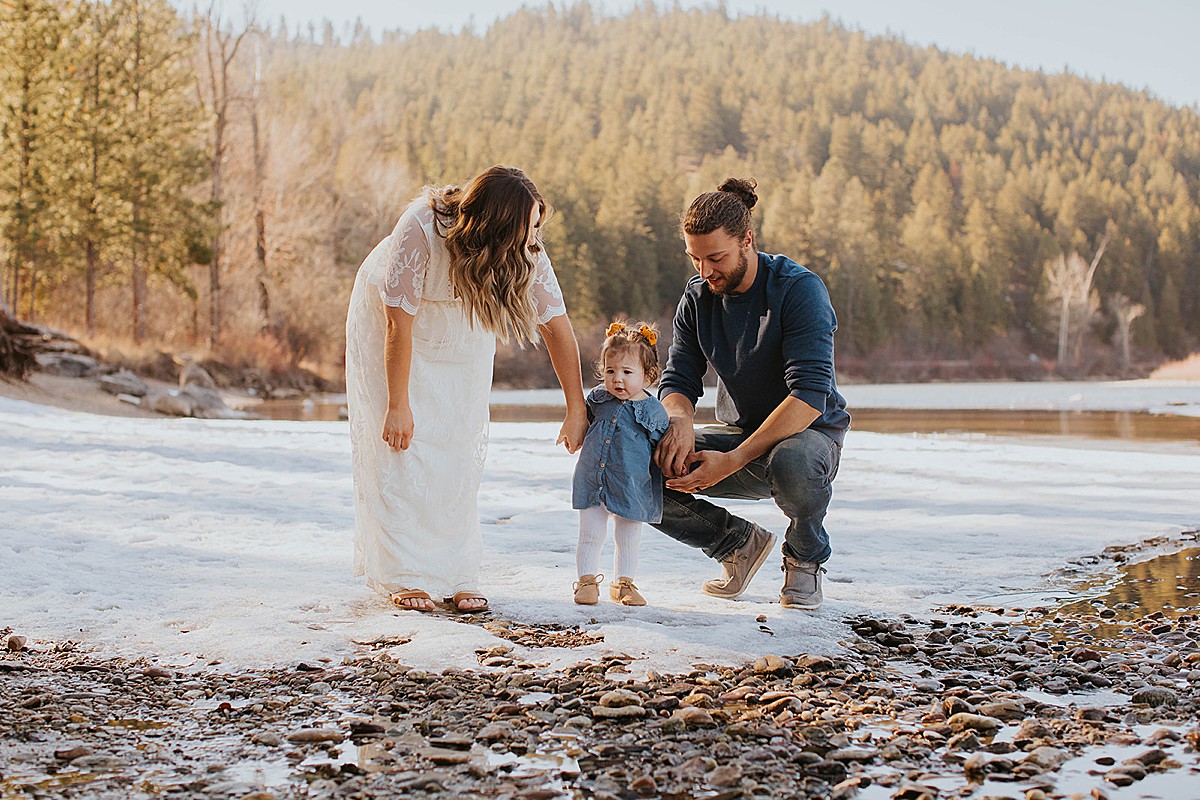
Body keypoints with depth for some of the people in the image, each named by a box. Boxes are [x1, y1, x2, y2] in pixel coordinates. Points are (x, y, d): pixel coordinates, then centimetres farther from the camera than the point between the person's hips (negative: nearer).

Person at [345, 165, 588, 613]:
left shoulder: (527, 252, -27)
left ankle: (456, 575, 1)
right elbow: (399, 323, -30)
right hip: (385, 319, -3)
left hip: (464, 333, 3)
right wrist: (398, 404, -25)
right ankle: (404, 576, -1)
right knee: (399, 445, -8)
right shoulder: (421, 229, -38)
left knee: (461, 449, -4)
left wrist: (577, 410, -18)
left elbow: (557, 326, -20)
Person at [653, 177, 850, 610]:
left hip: (809, 432, -5)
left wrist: (733, 460, -37)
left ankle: (805, 559, -7)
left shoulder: (799, 289, -20)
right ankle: (741, 542, 8)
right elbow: (678, 381, -1)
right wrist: (679, 419, -27)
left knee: (791, 462, -43)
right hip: (741, 434, 5)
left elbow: (809, 395, -29)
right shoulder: (697, 298, -1)